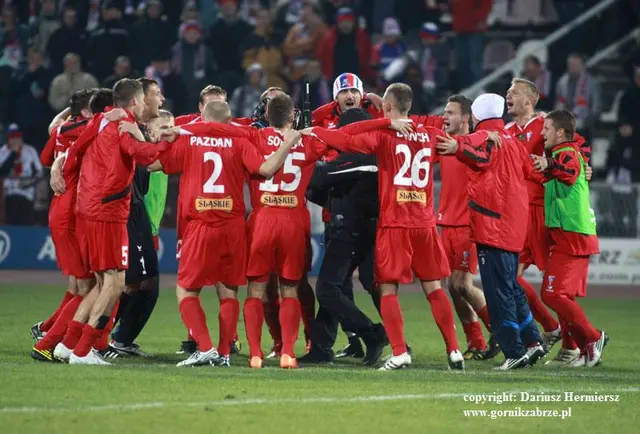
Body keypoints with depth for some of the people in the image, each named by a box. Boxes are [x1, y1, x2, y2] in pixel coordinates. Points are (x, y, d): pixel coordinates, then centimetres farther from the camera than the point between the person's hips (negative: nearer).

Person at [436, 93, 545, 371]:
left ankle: (514, 352, -10)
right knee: (510, 286, 20)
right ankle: (532, 341, 17)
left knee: (498, 290, -8)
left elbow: (482, 158, -29)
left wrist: (458, 149, -48)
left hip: (492, 225, -9)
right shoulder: (512, 141, 17)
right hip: (514, 226, 9)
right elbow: (530, 170, 22)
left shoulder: (484, 137, -6)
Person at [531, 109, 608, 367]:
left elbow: (570, 173, -37)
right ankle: (572, 350, 16)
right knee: (562, 294, 14)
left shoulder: (567, 154, -13)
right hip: (571, 237, 11)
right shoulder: (562, 154, 18)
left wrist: (550, 166, -55)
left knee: (553, 293, -13)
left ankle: (592, 338, -7)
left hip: (571, 237, -11)